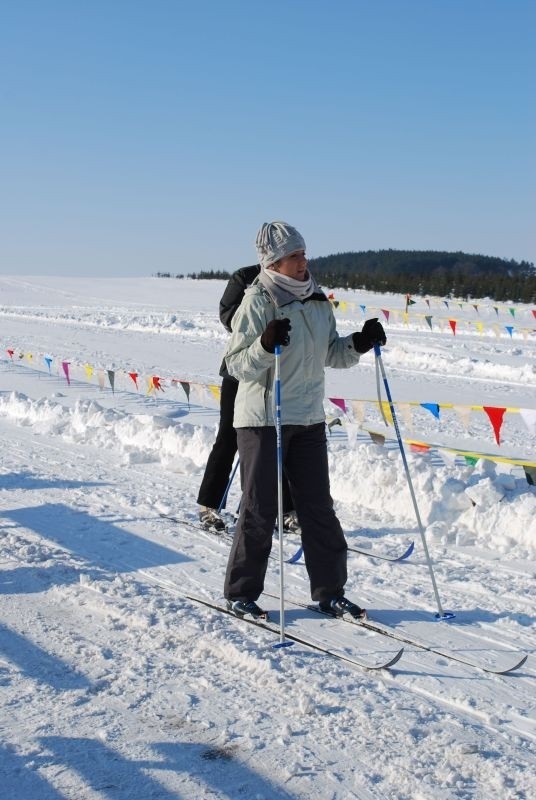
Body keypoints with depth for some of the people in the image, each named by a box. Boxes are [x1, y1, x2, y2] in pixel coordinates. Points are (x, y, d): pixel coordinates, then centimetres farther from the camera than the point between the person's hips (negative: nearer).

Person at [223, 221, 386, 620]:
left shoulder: (318, 301, 8)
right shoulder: (257, 303, -11)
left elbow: (330, 354, 16)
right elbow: (236, 364, -14)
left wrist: (359, 344, -1)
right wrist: (265, 346, -31)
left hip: (309, 418, 6)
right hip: (263, 418, -6)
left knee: (318, 506, 9)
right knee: (260, 509, 1)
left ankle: (330, 591, 18)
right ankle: (241, 592, 15)